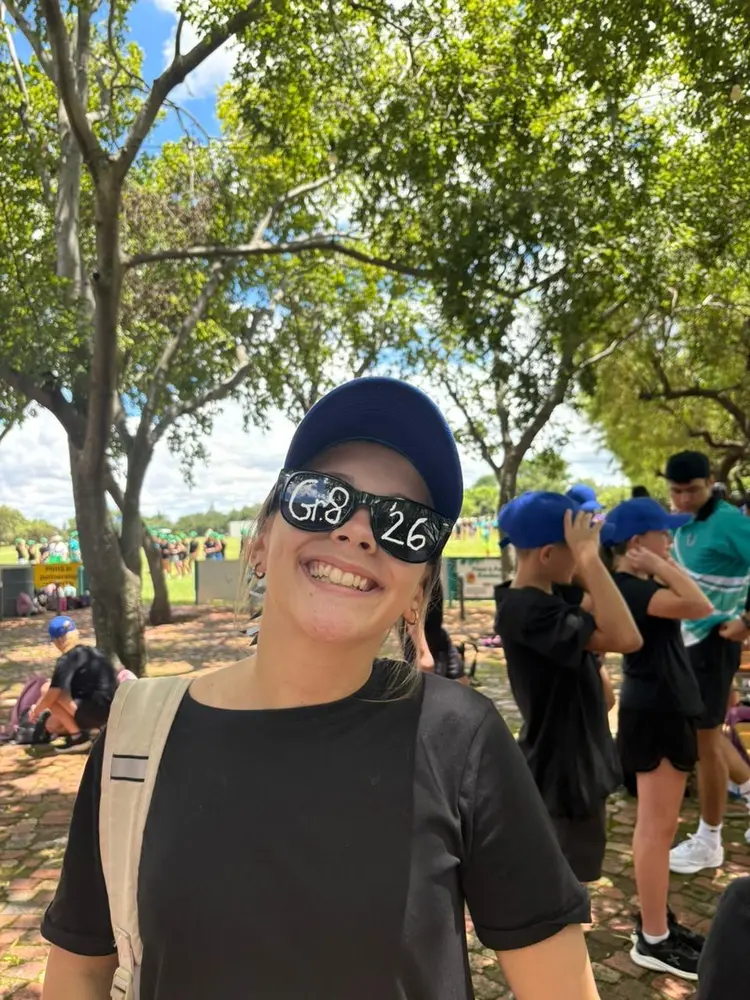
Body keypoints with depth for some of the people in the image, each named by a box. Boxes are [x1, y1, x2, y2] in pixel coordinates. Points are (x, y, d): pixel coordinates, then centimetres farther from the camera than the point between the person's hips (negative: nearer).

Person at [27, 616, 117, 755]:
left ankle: (78, 736, -4)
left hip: (95, 711, -9)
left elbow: (51, 695, -14)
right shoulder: (93, 652, 14)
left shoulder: (67, 660, -11)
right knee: (52, 725, 20)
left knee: (47, 690, -6)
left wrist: (35, 712, 6)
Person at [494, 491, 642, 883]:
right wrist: (588, 554, -34)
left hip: (576, 764, 9)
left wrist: (586, 557, -4)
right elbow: (626, 638, -38)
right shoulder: (527, 612, -30)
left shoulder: (549, 595, 0)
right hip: (562, 773, -9)